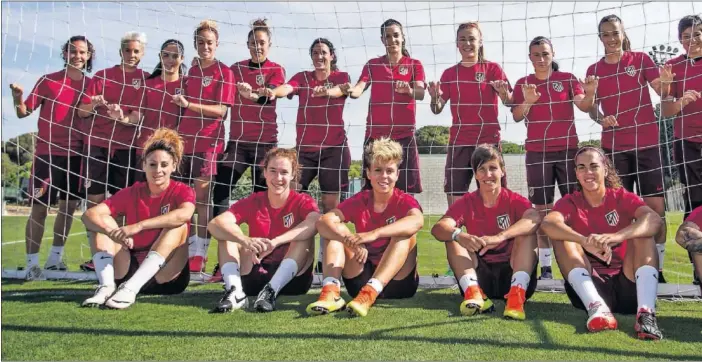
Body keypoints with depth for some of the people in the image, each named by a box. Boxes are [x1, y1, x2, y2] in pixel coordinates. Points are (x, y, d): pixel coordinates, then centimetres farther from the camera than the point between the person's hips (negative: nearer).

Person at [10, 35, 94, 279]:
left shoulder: (91, 85, 8)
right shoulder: (49, 81, -1)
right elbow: (23, 112, -2)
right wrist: (18, 97, -21)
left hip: (76, 154, 4)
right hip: (47, 152, -3)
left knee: (69, 206, 9)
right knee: (40, 208, -2)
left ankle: (55, 257, 24)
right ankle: (32, 263, 7)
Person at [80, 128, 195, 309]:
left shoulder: (182, 191, -3)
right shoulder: (131, 193, 5)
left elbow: (184, 214, -30)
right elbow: (89, 214, -9)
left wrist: (138, 226, -36)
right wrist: (112, 232, -30)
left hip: (166, 276, -3)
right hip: (129, 270, 3)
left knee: (179, 226, -26)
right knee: (102, 223, -8)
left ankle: (131, 289, -35)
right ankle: (106, 286, -27)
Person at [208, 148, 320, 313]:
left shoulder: (302, 202, -5)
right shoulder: (252, 202, 0)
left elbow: (316, 222, -31)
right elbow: (215, 224, -19)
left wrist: (275, 242, -43)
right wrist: (246, 240, -39)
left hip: (291, 278, -2)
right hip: (255, 276, 2)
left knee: (304, 235, -25)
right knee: (226, 234, -12)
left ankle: (270, 291, -33)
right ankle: (235, 292, -29)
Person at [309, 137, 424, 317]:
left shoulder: (405, 201, -5)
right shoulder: (358, 201, 2)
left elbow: (417, 221, -32)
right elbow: (323, 221, -17)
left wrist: (374, 234, -45)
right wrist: (351, 240, -36)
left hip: (398, 282, -2)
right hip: (361, 280, 2)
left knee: (405, 233, -25)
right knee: (336, 230, -12)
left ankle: (370, 293, -41)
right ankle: (330, 291, -33)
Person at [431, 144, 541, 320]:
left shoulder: (515, 200, -3)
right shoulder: (466, 202, 0)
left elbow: (534, 218, -28)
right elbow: (438, 228, -20)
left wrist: (500, 236, -45)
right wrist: (459, 235, -44)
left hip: (511, 273, -1)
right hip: (480, 275, 1)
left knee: (527, 233, -22)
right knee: (452, 238, -17)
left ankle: (517, 295, -36)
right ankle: (474, 292, -34)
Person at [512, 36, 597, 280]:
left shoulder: (567, 79, 5)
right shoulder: (523, 83, 8)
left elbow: (584, 106, -7)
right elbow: (516, 116, -2)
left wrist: (590, 93, -28)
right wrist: (528, 101, -20)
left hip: (567, 148, 0)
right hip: (537, 152, 1)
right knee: (542, 208, 0)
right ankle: (545, 265, 4)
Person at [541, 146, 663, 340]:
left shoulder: (622, 197, 2)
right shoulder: (570, 202, 1)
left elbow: (655, 220, -21)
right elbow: (548, 224, -24)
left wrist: (614, 237, -41)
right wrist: (586, 242, -42)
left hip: (628, 287, 0)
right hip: (588, 288, 0)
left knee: (643, 233, -18)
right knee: (563, 237, -19)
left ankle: (646, 312, -34)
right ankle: (596, 307, -36)